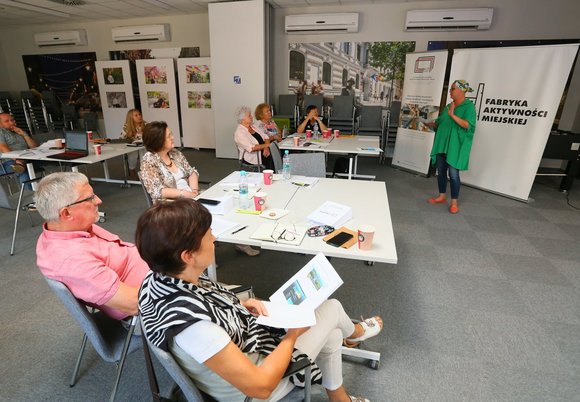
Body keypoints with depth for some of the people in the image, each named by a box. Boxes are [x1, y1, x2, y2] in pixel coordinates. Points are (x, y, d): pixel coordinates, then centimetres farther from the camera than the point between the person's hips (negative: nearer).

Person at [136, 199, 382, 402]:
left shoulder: (160, 278, -16)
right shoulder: (191, 325, -42)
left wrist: (238, 307, -7)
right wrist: (292, 335, -17)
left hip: (240, 344, 7)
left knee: (332, 335, 18)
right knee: (332, 308, 2)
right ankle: (355, 332, 39)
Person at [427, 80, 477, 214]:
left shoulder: (469, 106, -6)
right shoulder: (448, 106, 14)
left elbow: (468, 125, -18)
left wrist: (453, 115, -27)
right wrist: (432, 124, 0)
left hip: (456, 146, -7)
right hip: (442, 144, 7)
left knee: (453, 173, -7)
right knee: (441, 171, 10)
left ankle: (454, 202, 2)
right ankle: (442, 196, 24)